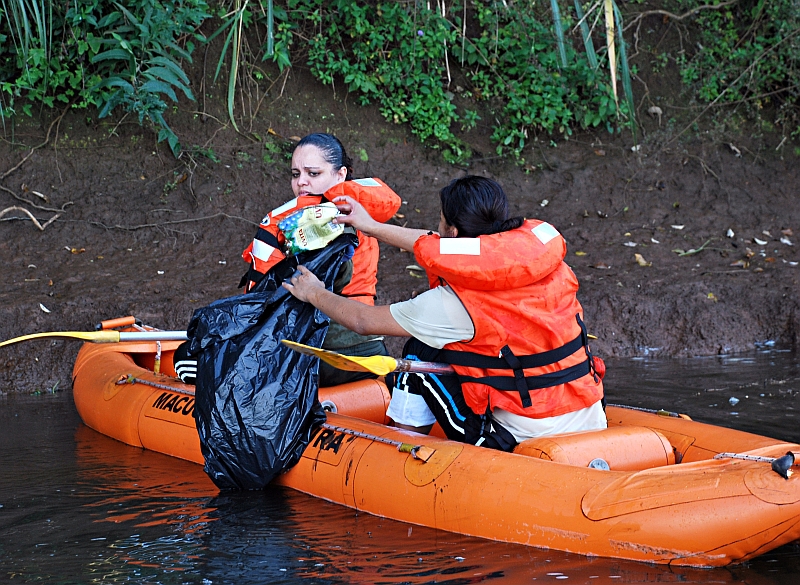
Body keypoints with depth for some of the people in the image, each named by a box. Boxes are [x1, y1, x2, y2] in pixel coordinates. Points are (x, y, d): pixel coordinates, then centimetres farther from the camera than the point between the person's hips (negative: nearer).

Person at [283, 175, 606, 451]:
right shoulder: (538, 250, 1)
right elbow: (442, 245, 18)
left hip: (520, 439, -6)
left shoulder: (455, 303, -16)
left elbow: (363, 321, 0)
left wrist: (314, 293, 19)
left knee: (421, 351, 9)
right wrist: (372, 226, 27)